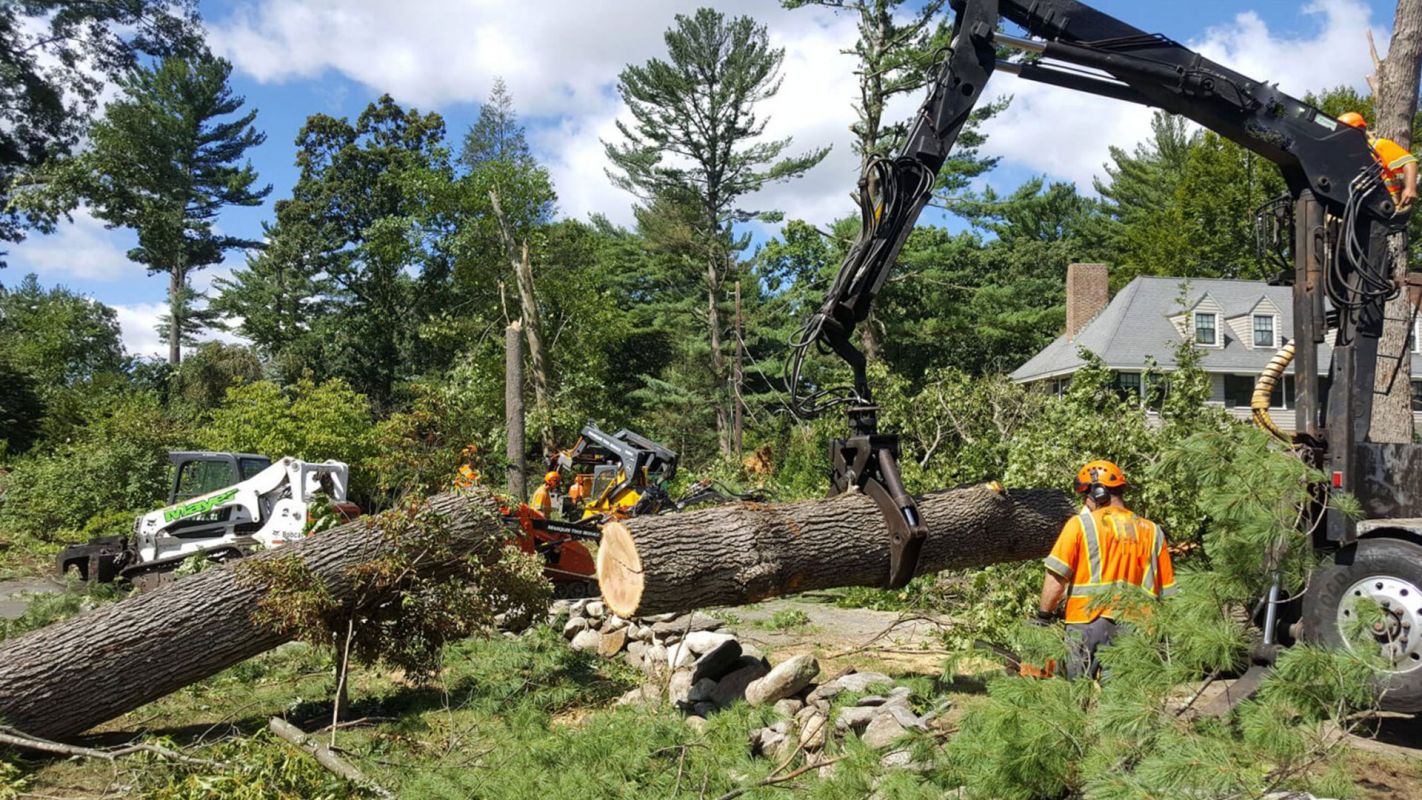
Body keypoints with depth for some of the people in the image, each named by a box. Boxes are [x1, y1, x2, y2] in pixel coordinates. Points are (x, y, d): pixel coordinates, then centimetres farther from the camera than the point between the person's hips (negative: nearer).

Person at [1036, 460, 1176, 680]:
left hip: (1089, 624, -3)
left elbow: (1056, 579, -7)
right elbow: (1167, 593, 12)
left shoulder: (1080, 524, -1)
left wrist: (1043, 619, 2)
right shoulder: (1153, 532, 12)